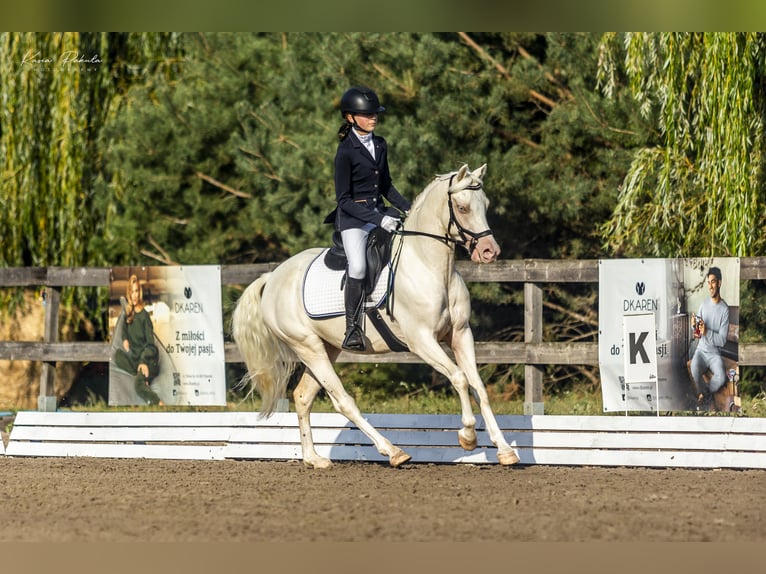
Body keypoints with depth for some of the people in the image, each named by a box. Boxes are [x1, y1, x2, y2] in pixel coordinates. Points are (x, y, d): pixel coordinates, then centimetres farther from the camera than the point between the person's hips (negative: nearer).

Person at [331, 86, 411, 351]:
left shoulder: (380, 145, 9)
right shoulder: (346, 151, -11)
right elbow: (343, 199, -14)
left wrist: (407, 208, 6)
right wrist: (378, 219, -21)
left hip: (380, 213, 7)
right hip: (353, 218, -7)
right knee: (358, 266, -29)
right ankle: (352, 329, -19)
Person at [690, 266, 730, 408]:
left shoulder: (725, 309, -9)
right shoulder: (704, 304, 4)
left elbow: (722, 340, -12)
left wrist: (707, 332, -26)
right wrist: (694, 326, -12)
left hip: (715, 353, -2)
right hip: (701, 350, 2)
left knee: (721, 378, -30)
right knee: (694, 370, -32)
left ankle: (705, 392, 1)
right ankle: (704, 391, -3)